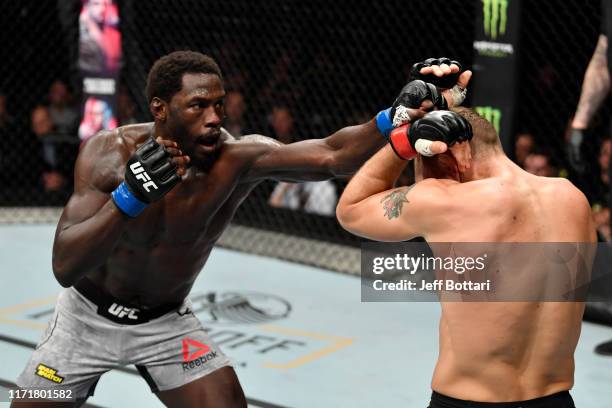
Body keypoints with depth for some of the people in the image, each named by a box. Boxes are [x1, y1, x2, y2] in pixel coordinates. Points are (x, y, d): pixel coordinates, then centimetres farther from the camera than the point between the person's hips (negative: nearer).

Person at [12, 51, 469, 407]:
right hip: (89, 316, 0)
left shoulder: (238, 158, -25)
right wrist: (131, 196, -45)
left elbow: (329, 155, -41)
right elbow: (65, 267, -33)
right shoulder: (109, 153, -25)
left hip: (167, 322, 1)